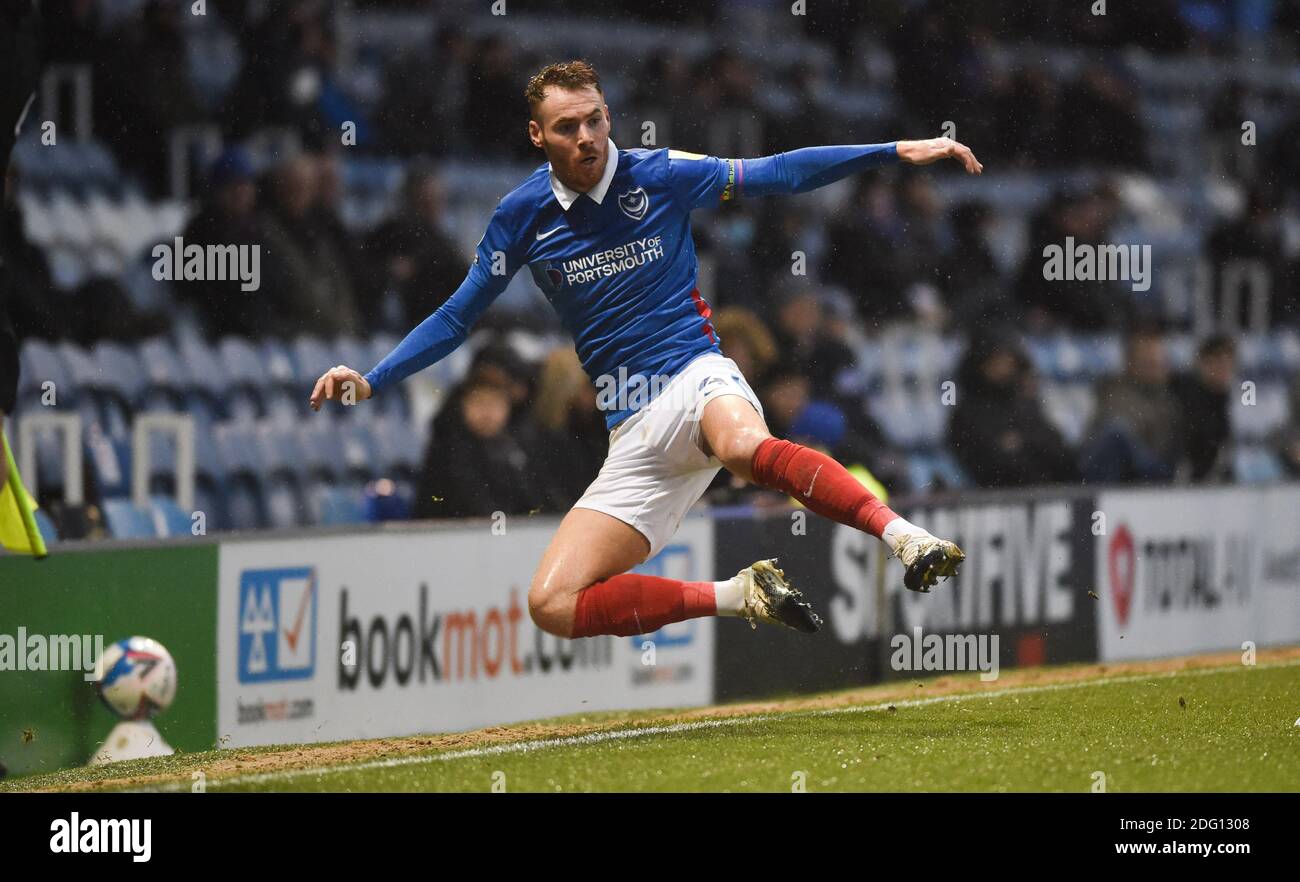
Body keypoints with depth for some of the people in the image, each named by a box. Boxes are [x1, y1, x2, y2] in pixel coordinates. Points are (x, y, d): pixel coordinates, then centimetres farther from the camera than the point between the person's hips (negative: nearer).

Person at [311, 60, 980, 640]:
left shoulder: (660, 176, 0)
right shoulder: (521, 216, 4)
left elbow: (775, 175, 6)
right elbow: (456, 319, 14)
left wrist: (894, 152, 0)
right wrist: (369, 382, 5)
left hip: (695, 379, -4)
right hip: (634, 437, 4)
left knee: (744, 445, -43)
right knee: (551, 605, -13)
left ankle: (906, 538, -42)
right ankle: (740, 596, -6)